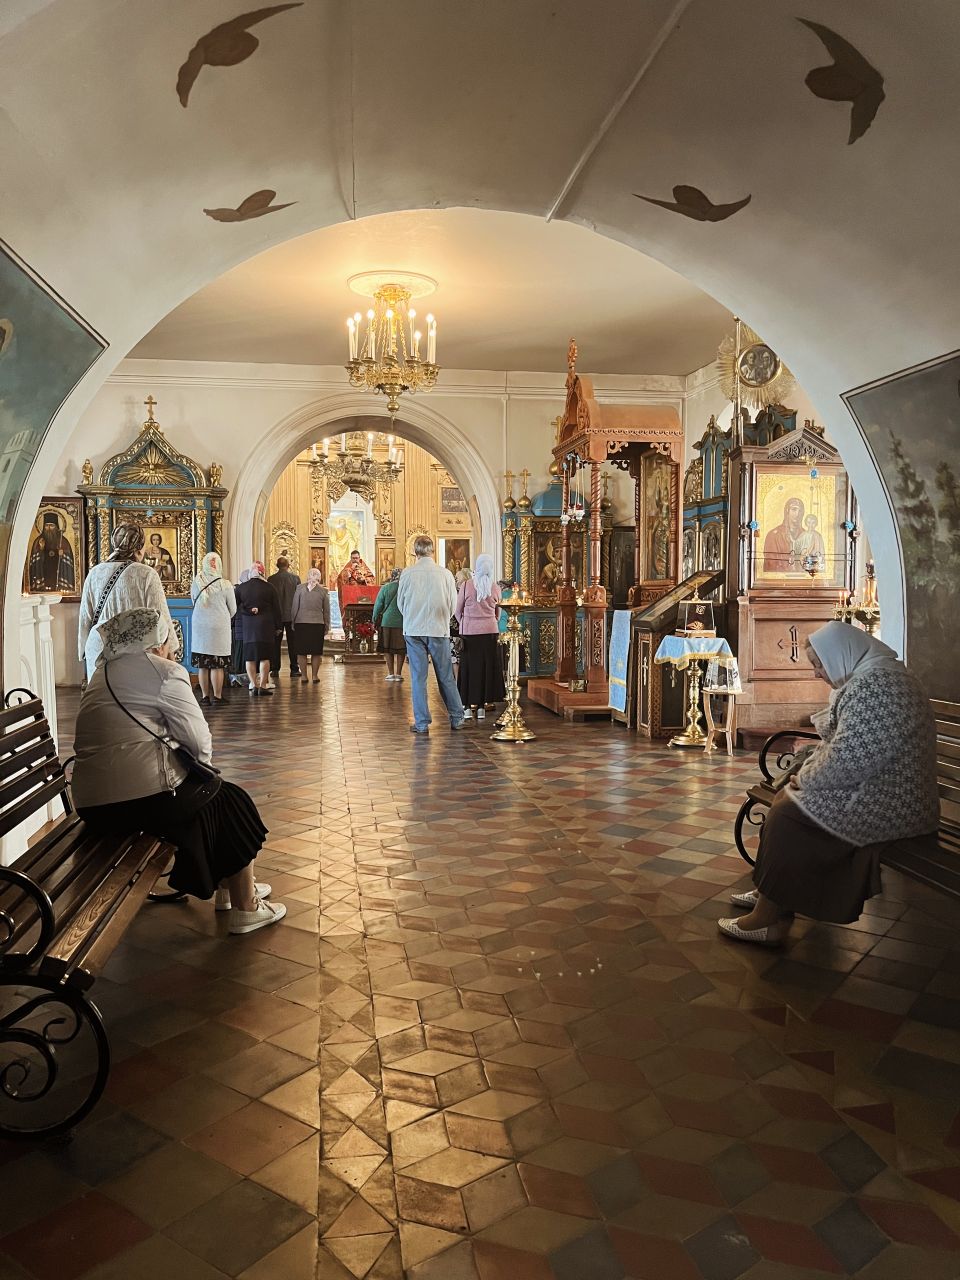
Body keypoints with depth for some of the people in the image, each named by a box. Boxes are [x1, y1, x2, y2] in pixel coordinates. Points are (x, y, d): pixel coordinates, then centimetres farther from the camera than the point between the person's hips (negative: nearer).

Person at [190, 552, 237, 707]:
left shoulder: (195, 583, -5)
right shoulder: (225, 585, -11)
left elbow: (194, 603, 9)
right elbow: (233, 610, 0)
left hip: (199, 626, 3)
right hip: (219, 627, -2)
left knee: (202, 665, 9)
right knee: (217, 665, 2)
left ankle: (205, 696, 13)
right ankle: (217, 697, 4)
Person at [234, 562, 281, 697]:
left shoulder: (241, 588, 4)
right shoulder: (270, 588, -2)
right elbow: (276, 609, 1)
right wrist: (278, 626, 8)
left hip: (247, 625, 2)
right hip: (265, 625, -2)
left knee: (250, 657, 7)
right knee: (264, 656, -1)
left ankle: (254, 686, 6)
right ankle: (263, 686, -3)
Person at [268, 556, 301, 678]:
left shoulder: (271, 579, -5)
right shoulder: (295, 577, -5)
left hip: (276, 615, 0)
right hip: (292, 615, 0)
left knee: (276, 642, 8)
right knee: (292, 642, 5)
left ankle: (275, 669, 8)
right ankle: (294, 669, 4)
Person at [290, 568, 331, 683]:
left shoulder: (300, 588, 1)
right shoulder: (323, 590, 0)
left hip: (301, 623, 0)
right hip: (317, 623, 0)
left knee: (302, 651, 6)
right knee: (316, 652, 4)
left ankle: (303, 675, 9)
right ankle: (315, 676, 7)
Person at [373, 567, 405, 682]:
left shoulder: (385, 588, -4)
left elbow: (378, 605, 0)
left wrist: (375, 621, 10)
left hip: (387, 622, 0)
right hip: (403, 623, 0)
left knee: (387, 648, 9)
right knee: (401, 648, 7)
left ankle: (391, 673, 7)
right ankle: (398, 673, 6)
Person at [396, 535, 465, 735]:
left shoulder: (407, 574, -6)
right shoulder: (445, 574, -6)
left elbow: (400, 604, 6)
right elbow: (453, 605, 3)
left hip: (413, 630, 0)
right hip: (439, 630, 0)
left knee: (418, 677, 5)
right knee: (446, 677, 10)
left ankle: (422, 723, 7)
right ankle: (457, 718, 17)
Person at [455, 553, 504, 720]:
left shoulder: (466, 586, -7)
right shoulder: (495, 588, -1)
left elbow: (457, 611, 2)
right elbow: (497, 613, 10)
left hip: (469, 631, -1)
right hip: (490, 631, 1)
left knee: (469, 667, 6)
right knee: (487, 667, 7)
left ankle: (468, 706, 6)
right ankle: (482, 707, 10)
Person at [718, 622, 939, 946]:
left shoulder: (873, 684, -22)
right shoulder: (870, 677, 14)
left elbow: (847, 759, -27)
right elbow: (842, 744, 18)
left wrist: (805, 779, -10)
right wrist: (807, 775, 3)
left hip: (885, 806, -11)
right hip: (876, 787, 11)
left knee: (787, 816, -12)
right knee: (786, 798, 10)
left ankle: (769, 920, -1)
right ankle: (767, 893, 18)